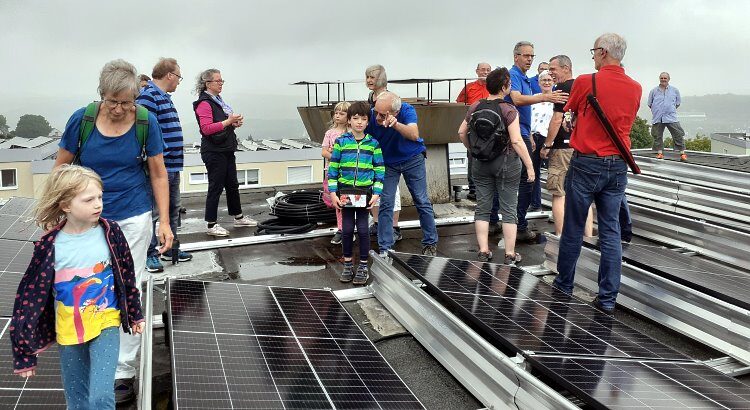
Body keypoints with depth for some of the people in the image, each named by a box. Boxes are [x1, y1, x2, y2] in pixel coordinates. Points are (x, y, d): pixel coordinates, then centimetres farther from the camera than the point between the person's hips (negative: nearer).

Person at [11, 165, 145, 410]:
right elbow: (30, 295, -7)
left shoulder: (110, 233, -10)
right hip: (69, 332, 1)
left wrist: (135, 314, 12)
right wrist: (25, 354, -3)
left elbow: (127, 275, 3)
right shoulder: (51, 246, -14)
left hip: (105, 325, -1)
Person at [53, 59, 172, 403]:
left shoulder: (146, 122, -9)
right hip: (90, 218, 2)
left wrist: (164, 222, -6)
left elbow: (158, 174, -3)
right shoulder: (82, 119, -7)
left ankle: (124, 371, 14)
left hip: (133, 217, -1)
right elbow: (61, 166, 4)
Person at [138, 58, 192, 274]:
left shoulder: (164, 97, 16)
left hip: (172, 166, 10)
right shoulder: (148, 96, -16)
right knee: (153, 211, 1)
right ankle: (150, 254, 11)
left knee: (173, 209, 18)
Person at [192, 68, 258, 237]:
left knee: (232, 185, 16)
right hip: (214, 152, -9)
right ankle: (211, 225, 6)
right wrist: (228, 121, -25)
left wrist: (235, 122, 4)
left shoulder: (218, 100, 15)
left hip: (227, 150, 9)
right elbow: (206, 129, -23)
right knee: (216, 187, -3)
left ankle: (238, 217, 28)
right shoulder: (204, 103, -13)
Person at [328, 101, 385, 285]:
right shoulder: (341, 141, -1)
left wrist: (376, 193, -7)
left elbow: (380, 170, 1)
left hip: (365, 191, 0)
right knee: (347, 229, 6)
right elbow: (333, 168, 1)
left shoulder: (373, 143, -1)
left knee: (363, 229, 2)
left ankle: (363, 266, 16)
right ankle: (347, 265, 21)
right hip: (345, 191, 0)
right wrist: (333, 193, -5)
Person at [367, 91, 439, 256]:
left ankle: (430, 243, 19)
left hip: (413, 159, -1)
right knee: (385, 204, -6)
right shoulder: (372, 116, -22)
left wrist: (396, 125, -57)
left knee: (422, 201, 4)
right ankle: (384, 249, 2)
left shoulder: (407, 110, -25)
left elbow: (414, 135, -41)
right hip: (387, 163, 1)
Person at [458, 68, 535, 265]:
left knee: (482, 208, 11)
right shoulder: (509, 110, -13)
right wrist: (529, 166, -12)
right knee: (509, 210, 5)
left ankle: (483, 252, 14)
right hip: (506, 162, -4)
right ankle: (510, 255, 10)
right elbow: (516, 141, -17)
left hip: (481, 163, 4)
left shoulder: (475, 106, 1)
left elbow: (462, 132, 8)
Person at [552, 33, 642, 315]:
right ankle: (608, 298, 10)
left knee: (573, 228, 9)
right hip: (618, 165, 4)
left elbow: (570, 112, 6)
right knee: (611, 231, 7)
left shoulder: (585, 82, -10)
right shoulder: (635, 88, 4)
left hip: (586, 164, -4)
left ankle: (564, 284, 24)